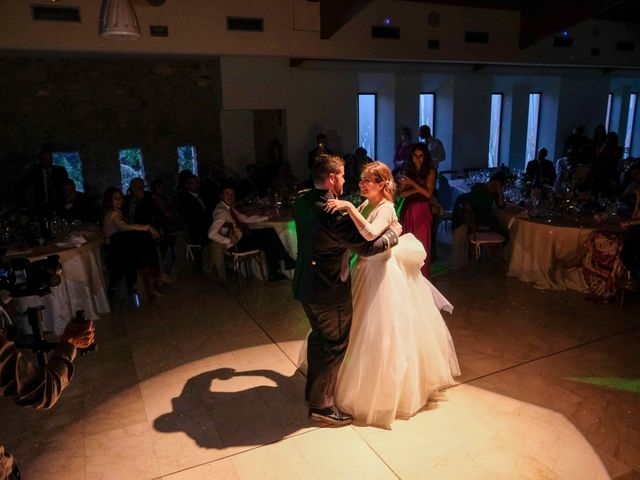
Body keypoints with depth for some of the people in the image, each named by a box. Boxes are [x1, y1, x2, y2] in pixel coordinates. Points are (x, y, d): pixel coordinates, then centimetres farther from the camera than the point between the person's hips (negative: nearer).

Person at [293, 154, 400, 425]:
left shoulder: (302, 201, 0)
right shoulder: (335, 213, -27)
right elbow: (367, 247, -22)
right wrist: (394, 232, -6)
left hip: (306, 285, 9)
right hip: (330, 291, -9)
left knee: (319, 336, 24)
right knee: (335, 345, 8)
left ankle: (313, 391, 41)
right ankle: (322, 406, 21)